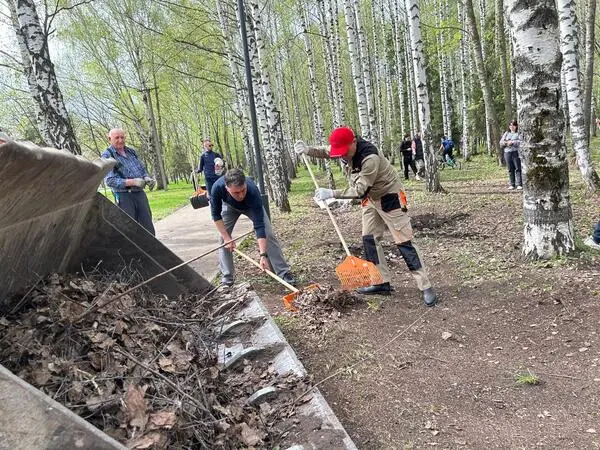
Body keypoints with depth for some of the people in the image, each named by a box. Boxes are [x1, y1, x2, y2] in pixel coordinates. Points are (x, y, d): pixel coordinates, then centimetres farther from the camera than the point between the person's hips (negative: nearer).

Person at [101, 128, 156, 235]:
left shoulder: (131, 151, 12)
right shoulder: (107, 156, -6)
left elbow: (142, 169, 20)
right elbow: (110, 181, -16)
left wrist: (147, 178, -4)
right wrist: (133, 182, -26)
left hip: (140, 193, 5)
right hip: (124, 197, -5)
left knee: (148, 228, 7)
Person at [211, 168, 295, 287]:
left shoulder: (253, 191, -44)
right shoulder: (218, 187, -40)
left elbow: (259, 226, -44)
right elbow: (216, 214, -22)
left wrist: (263, 255, -48)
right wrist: (226, 237, -26)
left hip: (251, 205, -2)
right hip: (229, 206, 2)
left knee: (268, 234, -13)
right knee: (223, 238, -9)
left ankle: (283, 272, -5)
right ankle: (227, 275, 6)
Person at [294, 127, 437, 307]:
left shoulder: (371, 158, -34)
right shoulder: (349, 148, -10)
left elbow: (358, 190, -34)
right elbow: (325, 152, 3)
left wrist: (331, 194, -38)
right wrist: (307, 150, -16)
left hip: (389, 197, -8)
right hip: (371, 198, 9)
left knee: (403, 242, -8)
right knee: (369, 239, 7)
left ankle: (426, 287, -1)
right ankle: (382, 282, 16)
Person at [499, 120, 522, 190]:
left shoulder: (519, 133, 4)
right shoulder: (506, 133, 20)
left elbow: (521, 141, -10)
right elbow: (501, 142, 12)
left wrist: (513, 142, -16)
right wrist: (506, 143, -6)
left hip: (516, 152, -4)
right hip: (507, 152, 4)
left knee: (518, 168, -6)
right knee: (510, 169, 6)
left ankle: (519, 184, -4)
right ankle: (512, 184, 11)